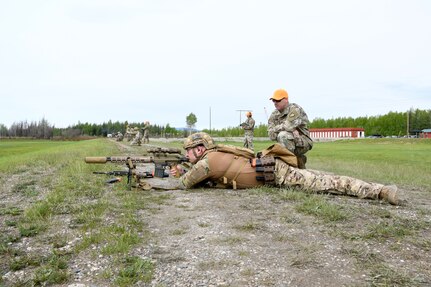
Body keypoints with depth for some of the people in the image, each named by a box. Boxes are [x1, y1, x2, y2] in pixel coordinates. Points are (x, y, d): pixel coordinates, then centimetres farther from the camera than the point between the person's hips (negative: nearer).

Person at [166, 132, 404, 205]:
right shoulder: (214, 159, 17)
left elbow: (184, 184, -4)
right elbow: (207, 181, 32)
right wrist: (184, 171, 24)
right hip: (268, 170, 8)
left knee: (324, 184, -11)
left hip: (273, 172, -8)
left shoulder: (208, 160, -9)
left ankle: (381, 191, -10)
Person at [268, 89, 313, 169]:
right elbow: (271, 135, -7)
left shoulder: (295, 109, -13)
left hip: (303, 142, -8)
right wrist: (291, 130, -18)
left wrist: (276, 129, -10)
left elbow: (288, 126, -29)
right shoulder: (274, 115, 5)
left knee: (283, 135, -32)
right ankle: (299, 158, 14)